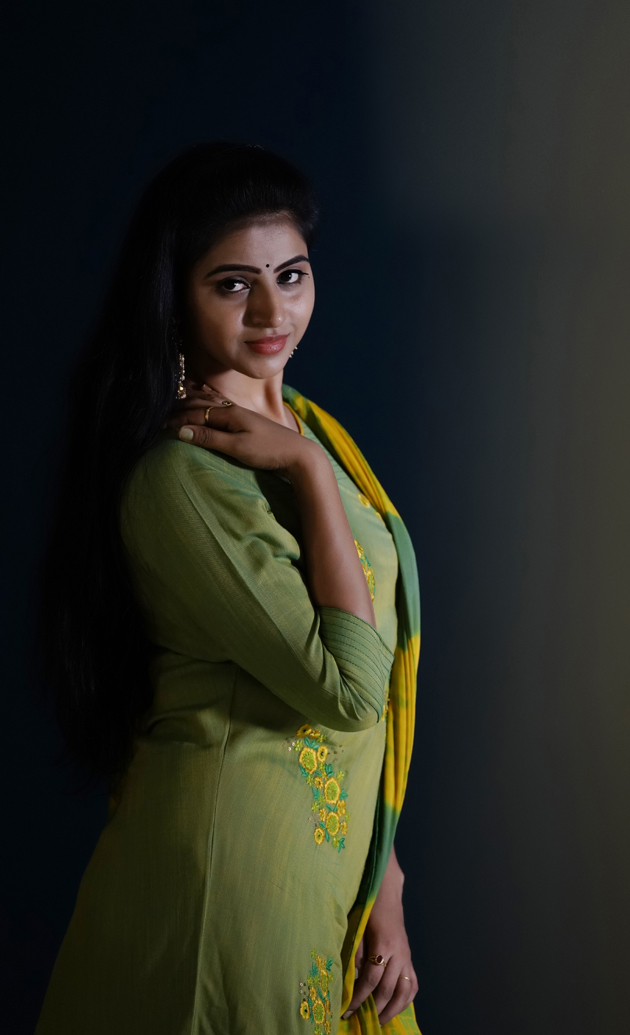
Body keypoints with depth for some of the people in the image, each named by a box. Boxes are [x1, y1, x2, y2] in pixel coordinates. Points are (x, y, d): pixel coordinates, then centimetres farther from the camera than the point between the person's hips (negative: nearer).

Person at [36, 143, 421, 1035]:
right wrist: (311, 472, -20)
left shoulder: (307, 429, 6)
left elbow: (372, 676, 7)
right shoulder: (180, 476, -21)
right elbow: (344, 686, -23)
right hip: (240, 852, -8)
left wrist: (384, 882, 3)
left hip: (339, 851, 8)